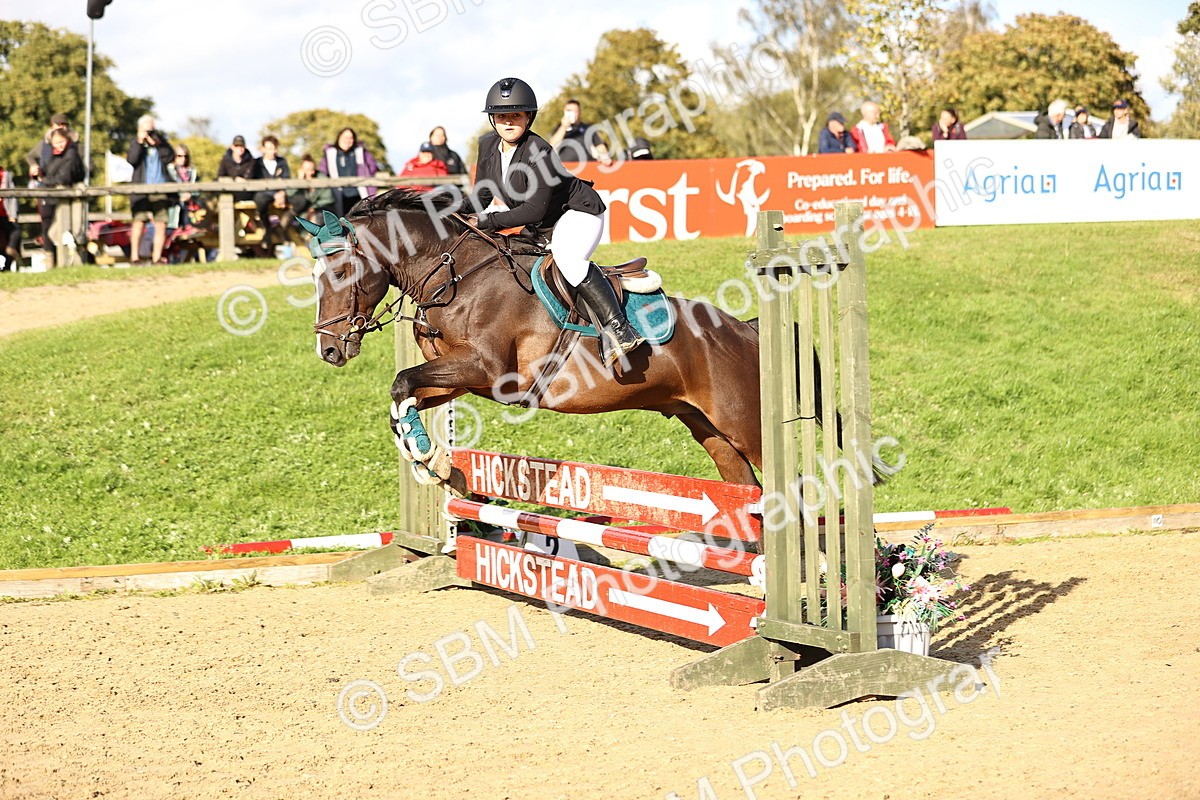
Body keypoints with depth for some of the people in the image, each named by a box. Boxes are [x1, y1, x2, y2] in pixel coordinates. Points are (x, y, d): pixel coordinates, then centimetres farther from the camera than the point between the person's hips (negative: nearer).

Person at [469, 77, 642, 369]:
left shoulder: (539, 153, -27)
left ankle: (617, 327, -40)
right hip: (538, 228, 10)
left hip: (577, 213, -10)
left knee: (566, 256, -36)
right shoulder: (488, 146, -4)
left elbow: (535, 210, -29)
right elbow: (481, 197, 8)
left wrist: (491, 221, -26)